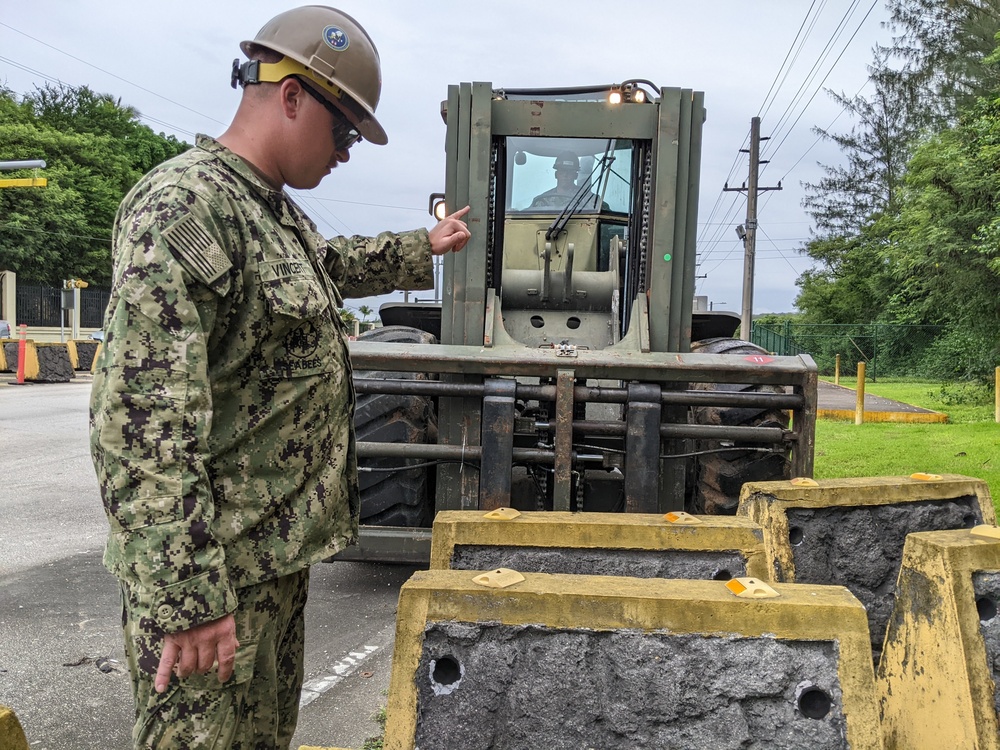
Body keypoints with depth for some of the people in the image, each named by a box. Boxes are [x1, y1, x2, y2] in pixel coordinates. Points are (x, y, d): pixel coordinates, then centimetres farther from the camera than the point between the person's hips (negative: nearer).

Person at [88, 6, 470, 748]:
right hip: (219, 567, -9)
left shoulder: (276, 211, 11)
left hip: (280, 549, 10)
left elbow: (332, 263, 37)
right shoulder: (184, 205, -20)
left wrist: (424, 246, 45)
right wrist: (187, 597, -28)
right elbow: (143, 423, -27)